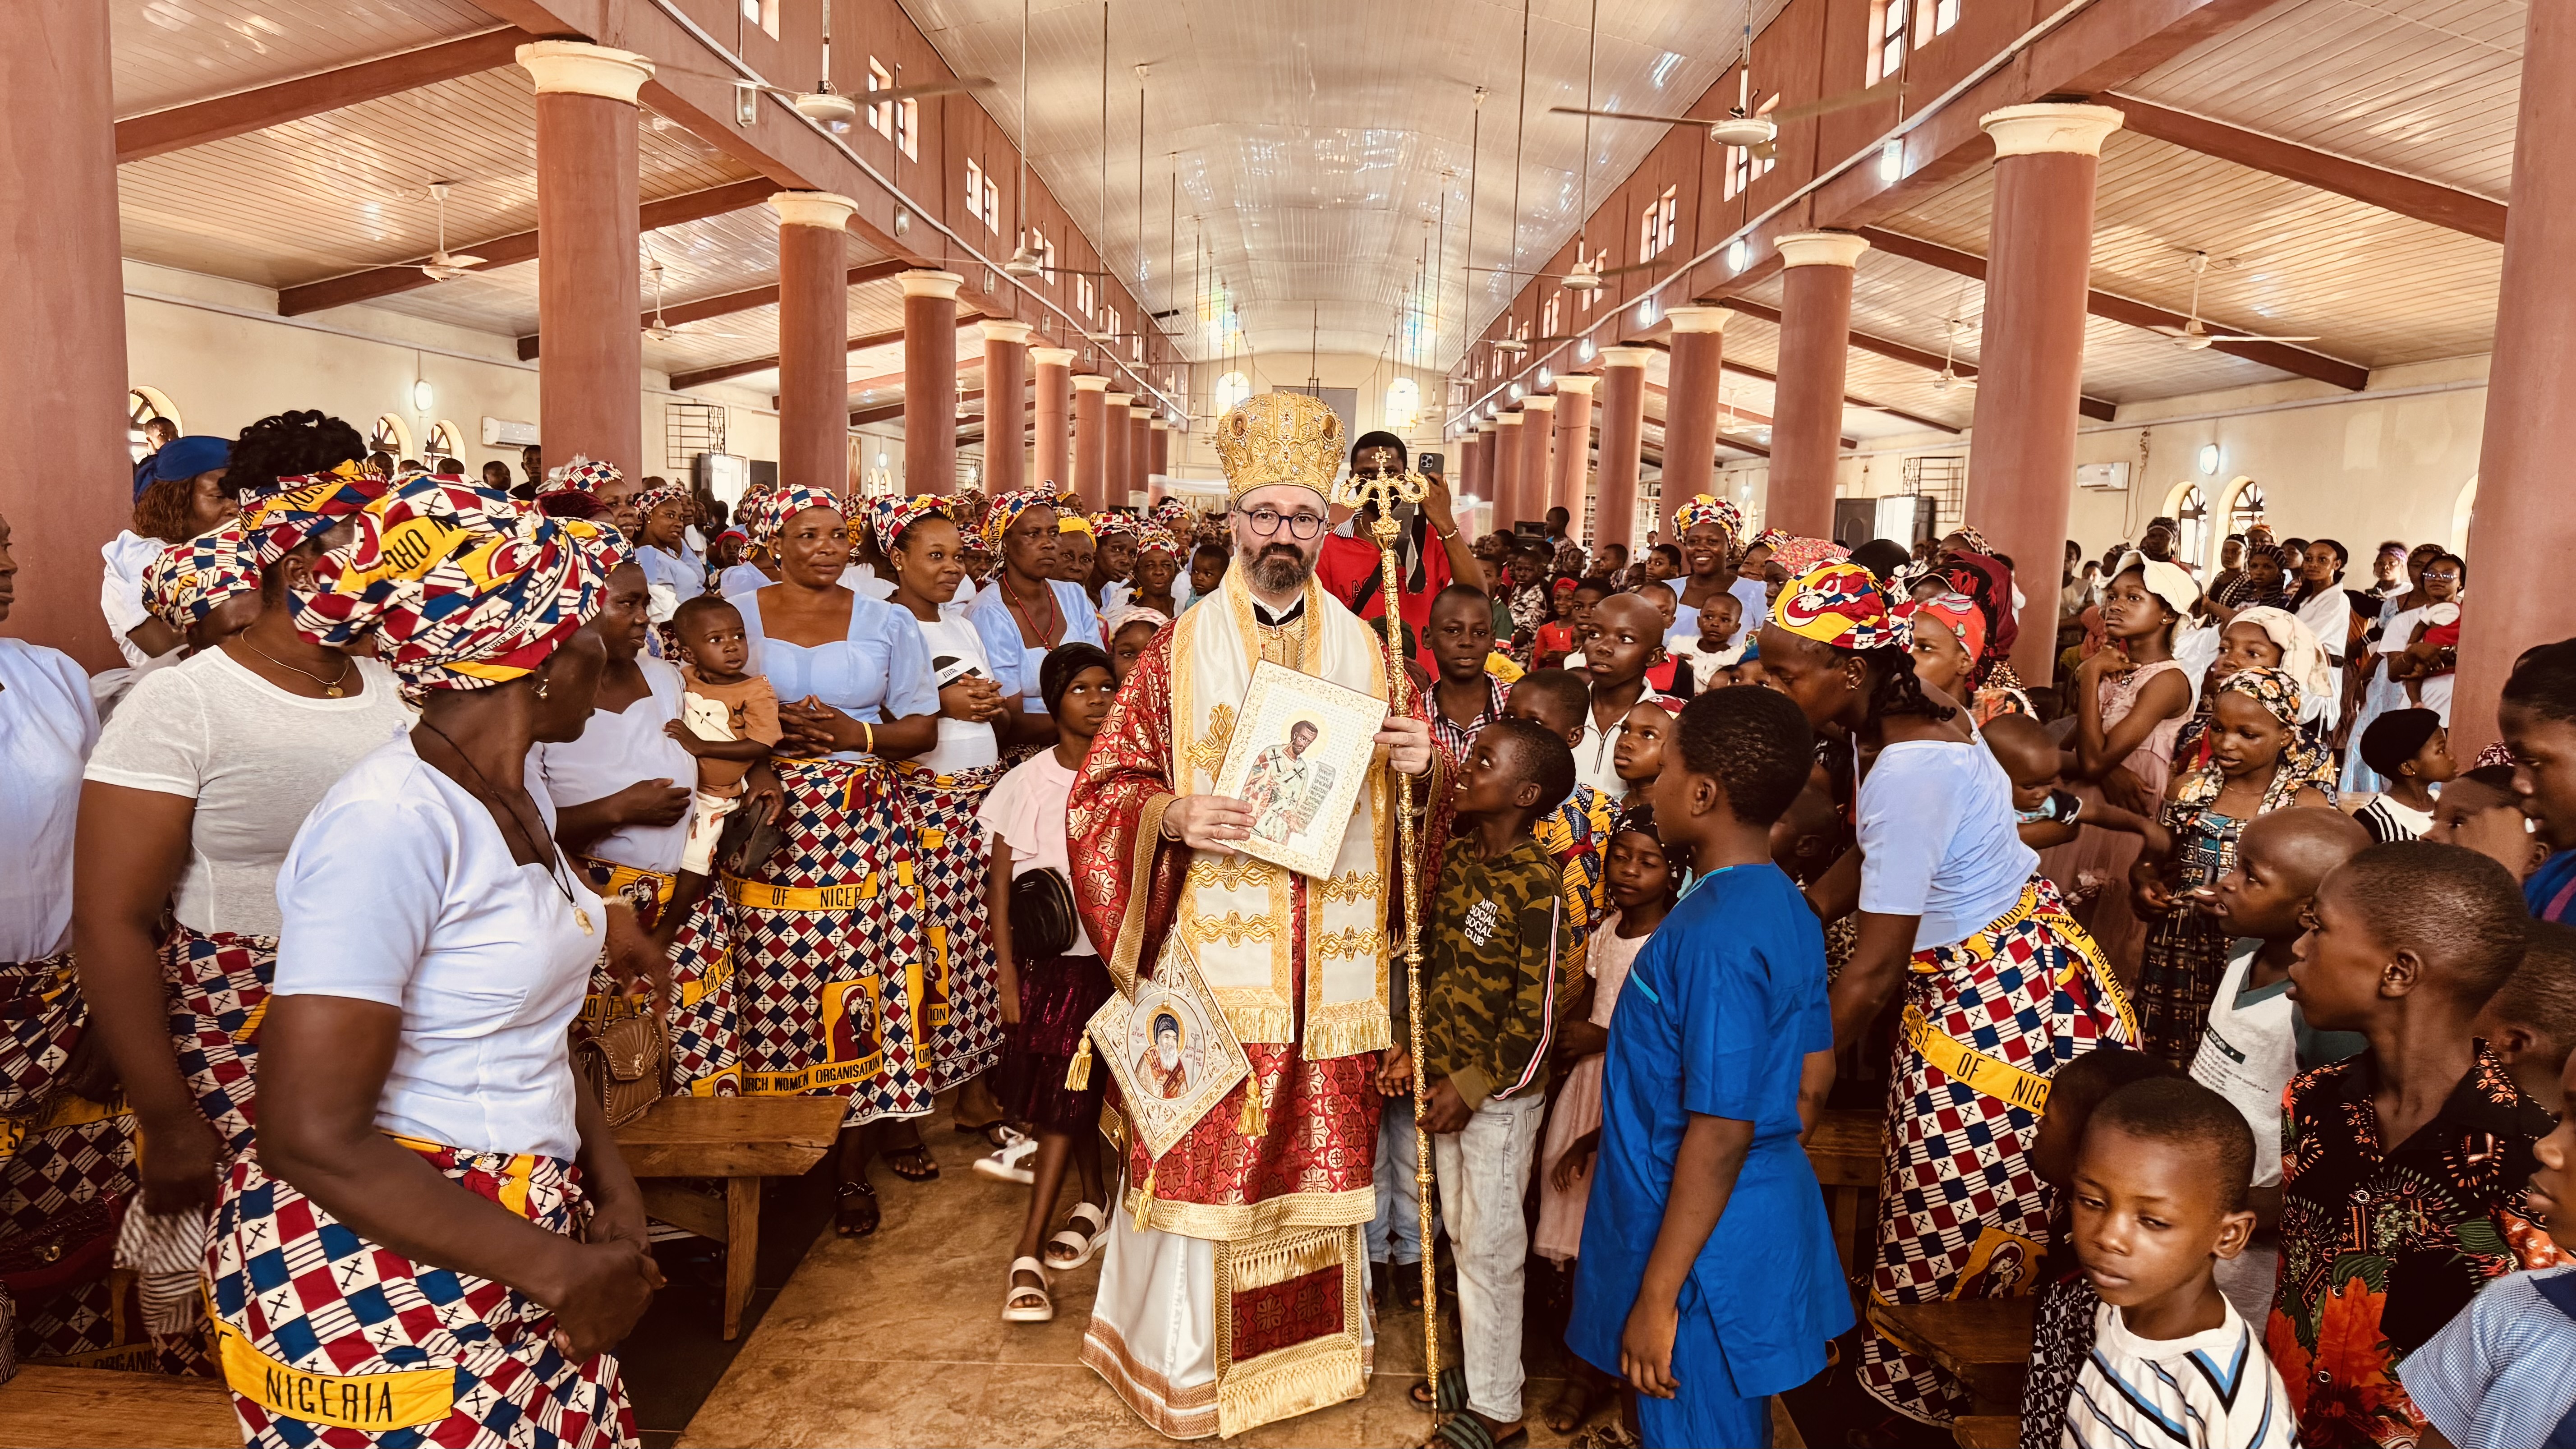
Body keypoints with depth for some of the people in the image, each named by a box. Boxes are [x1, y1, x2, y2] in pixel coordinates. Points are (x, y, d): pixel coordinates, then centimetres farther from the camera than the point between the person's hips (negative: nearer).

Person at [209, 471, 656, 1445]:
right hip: (377, 1280, -8)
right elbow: (312, 1140, -24)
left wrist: (612, 1186, -1)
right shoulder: (392, 823, -23)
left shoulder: (514, 797, 4)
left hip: (511, 1235, 8)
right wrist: (558, 1272, -19)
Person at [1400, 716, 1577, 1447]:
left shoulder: (1536, 885, -20)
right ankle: (1480, 1367, 37)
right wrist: (1411, 1050, 3)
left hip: (1500, 1096, -7)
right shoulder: (1459, 857, 1)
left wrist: (1471, 1088, -15)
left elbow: (1536, 1017, -18)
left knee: (1491, 1249, 5)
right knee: (1462, 1235, 19)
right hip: (1446, 1083, 7)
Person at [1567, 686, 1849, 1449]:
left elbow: (1721, 1134, -26)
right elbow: (1811, 1082, 10)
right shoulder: (1785, 908, 2)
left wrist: (1657, 1296, -19)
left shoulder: (1715, 935, -26)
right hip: (1768, 1218, 9)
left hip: (1706, 1242, -9)